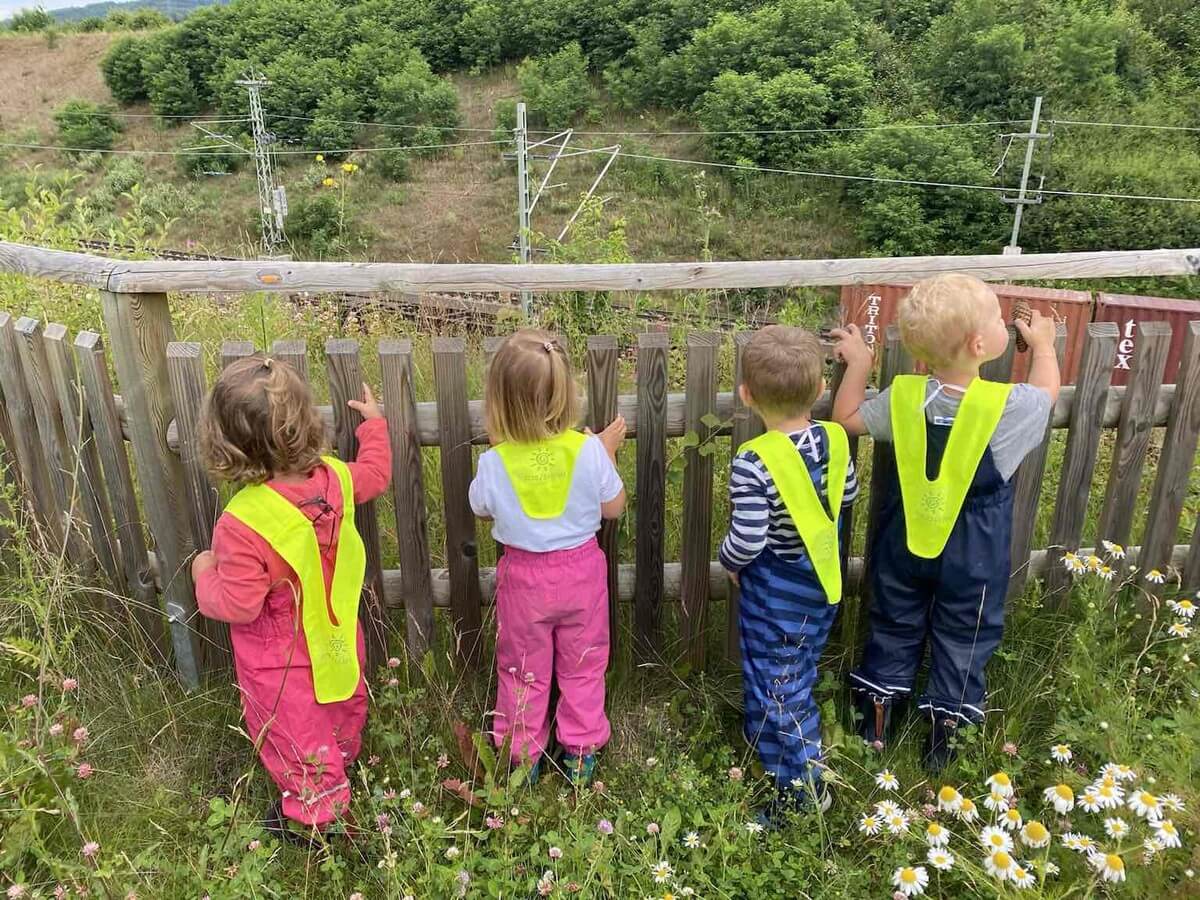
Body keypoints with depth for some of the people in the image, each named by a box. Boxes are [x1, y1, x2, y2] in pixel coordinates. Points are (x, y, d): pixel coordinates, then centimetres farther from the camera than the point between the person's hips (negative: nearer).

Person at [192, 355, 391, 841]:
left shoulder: (242, 524, -37)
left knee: (295, 736, 21)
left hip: (281, 661, -6)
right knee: (341, 710, 33)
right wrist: (374, 423, 18)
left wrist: (205, 574, -9)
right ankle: (342, 763, 62)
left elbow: (237, 605, -28)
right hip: (339, 637, 6)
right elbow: (374, 474, 4)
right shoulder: (334, 478, -20)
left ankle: (312, 813, 43)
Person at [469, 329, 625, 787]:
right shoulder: (589, 450, -21)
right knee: (582, 667, 21)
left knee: (523, 671, 19)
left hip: (523, 576, 0)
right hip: (581, 569, 1)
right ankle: (581, 754, 34)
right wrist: (608, 450, 4)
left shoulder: (494, 462, -22)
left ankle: (522, 757, 34)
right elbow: (613, 507, -6)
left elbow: (482, 510, -1)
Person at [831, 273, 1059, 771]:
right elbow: (1046, 393, 2)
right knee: (963, 636, 18)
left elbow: (847, 419, -1)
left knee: (895, 626, 20)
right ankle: (944, 728, 29)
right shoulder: (1009, 405, -21)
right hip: (973, 556, -2)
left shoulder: (902, 396, -16)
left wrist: (858, 364, 8)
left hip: (903, 544, 3)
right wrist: (1043, 345, 19)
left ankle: (877, 715, 32)